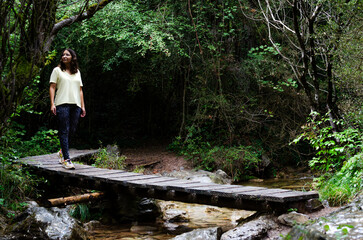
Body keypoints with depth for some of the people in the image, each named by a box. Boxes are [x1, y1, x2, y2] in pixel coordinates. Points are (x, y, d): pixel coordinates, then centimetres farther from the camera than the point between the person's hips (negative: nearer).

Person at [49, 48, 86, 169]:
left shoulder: (77, 72, 19)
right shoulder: (57, 70, 8)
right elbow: (52, 87, 2)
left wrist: (82, 106, 12)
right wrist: (52, 104, -8)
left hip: (75, 105, 4)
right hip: (62, 104, -4)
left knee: (72, 130, 4)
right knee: (64, 131, -8)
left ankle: (62, 152, 27)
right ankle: (66, 159, -10)